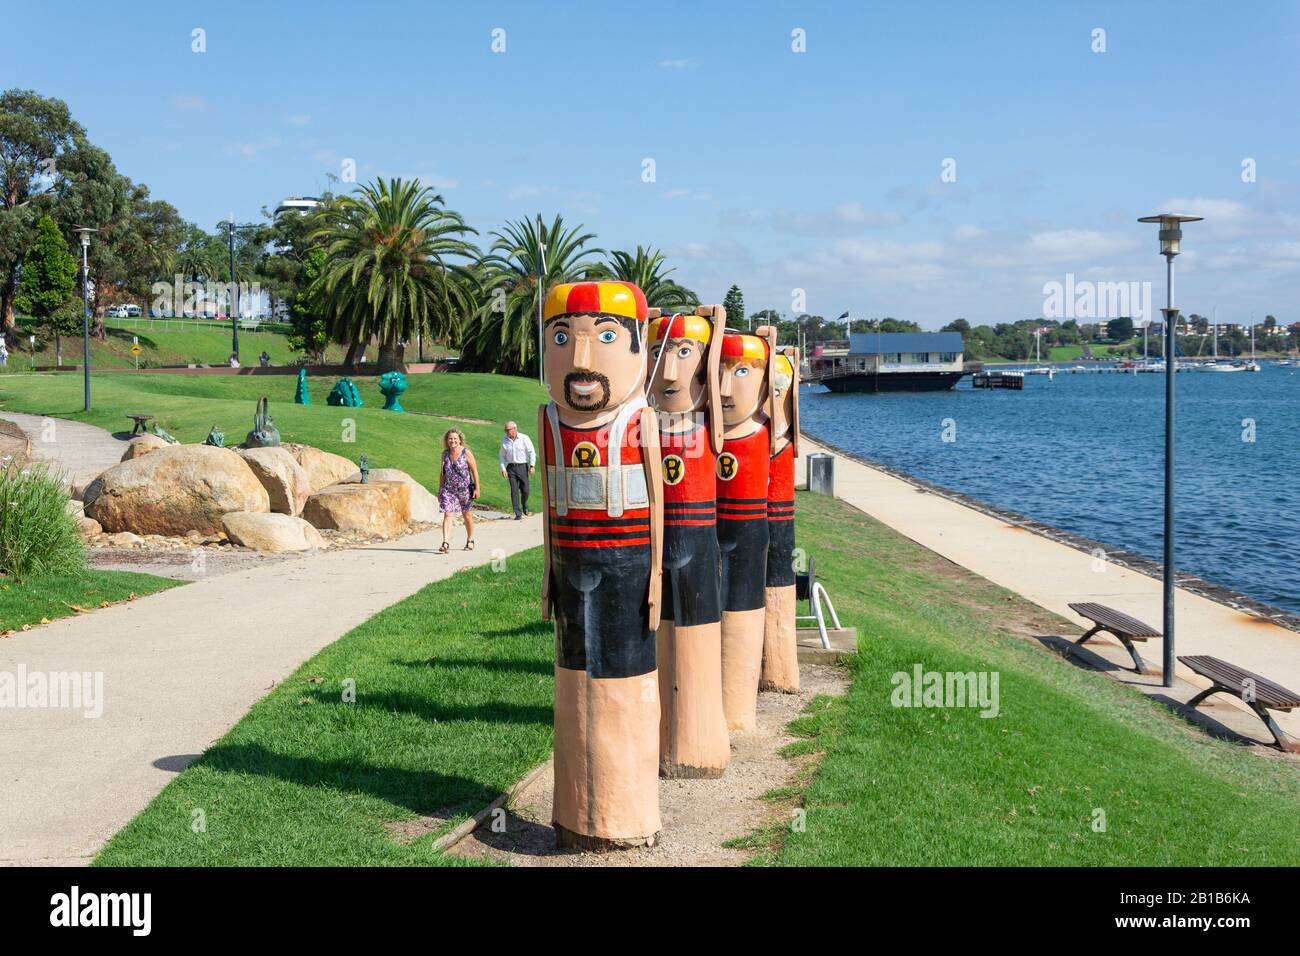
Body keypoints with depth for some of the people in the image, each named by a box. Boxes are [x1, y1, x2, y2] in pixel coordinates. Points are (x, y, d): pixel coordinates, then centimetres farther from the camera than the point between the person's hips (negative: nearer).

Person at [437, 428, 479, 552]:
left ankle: (470, 541, 32)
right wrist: (440, 490, 10)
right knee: (447, 515, -12)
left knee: (467, 515, 13)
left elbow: (474, 471, -6)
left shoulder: (466, 453, -10)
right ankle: (445, 544, -17)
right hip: (448, 489, 2)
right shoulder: (445, 454, 2)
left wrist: (477, 488, -9)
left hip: (464, 488, -2)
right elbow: (443, 473, 11)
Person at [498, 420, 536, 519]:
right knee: (514, 491, -3)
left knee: (525, 490, -2)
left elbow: (532, 452, -3)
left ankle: (525, 505, 30)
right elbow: (502, 456, 11)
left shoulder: (524, 438, -4)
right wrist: (503, 469, 1)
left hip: (522, 466, -2)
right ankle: (518, 514, 0)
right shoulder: (504, 441, 5)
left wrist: (532, 465, -12)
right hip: (511, 467, 2)